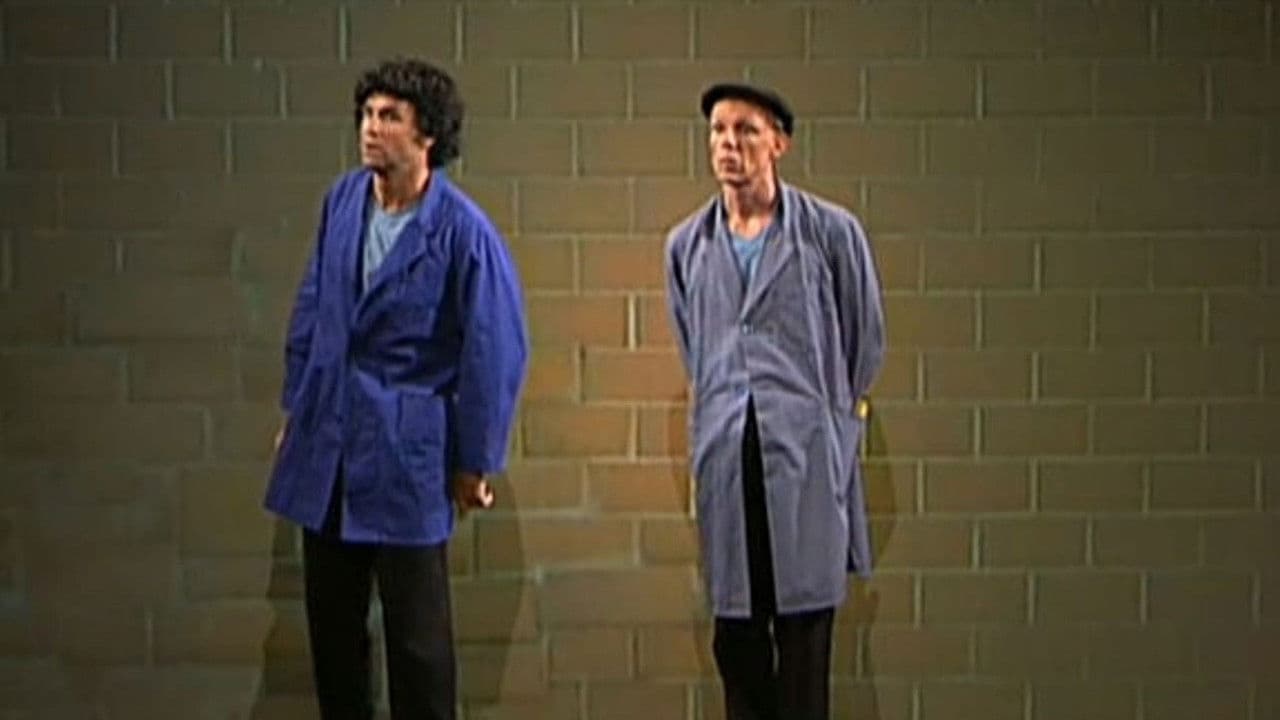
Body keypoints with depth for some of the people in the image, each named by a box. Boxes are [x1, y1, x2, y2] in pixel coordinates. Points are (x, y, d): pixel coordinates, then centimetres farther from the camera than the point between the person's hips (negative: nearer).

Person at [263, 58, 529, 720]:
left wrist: (475, 461, -5)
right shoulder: (342, 200, 1)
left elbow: (497, 351, -10)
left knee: (416, 628, 4)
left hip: (406, 447, -5)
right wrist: (296, 407, 15)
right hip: (326, 438, 5)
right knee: (330, 618, 14)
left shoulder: (462, 232, -14)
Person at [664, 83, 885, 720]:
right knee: (735, 632, 5)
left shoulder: (832, 232, -1)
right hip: (725, 456, 3)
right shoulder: (686, 245, 8)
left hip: (806, 457, -3)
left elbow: (865, 341, 9)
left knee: (805, 630, -3)